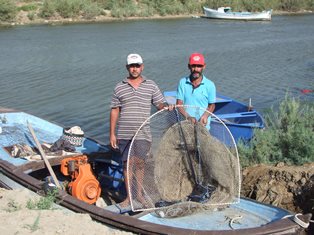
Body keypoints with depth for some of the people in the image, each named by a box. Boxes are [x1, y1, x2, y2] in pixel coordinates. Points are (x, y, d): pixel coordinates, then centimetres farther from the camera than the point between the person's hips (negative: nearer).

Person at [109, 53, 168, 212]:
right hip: (124, 134, 1)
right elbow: (114, 111, 7)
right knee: (127, 163, 3)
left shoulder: (151, 86, 6)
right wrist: (112, 133, 3)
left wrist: (166, 108, -20)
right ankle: (129, 197, 14)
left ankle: (139, 194, 20)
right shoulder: (119, 87, 6)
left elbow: (160, 104, 5)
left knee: (140, 163, 4)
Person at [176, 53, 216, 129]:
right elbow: (179, 104, 0)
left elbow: (211, 106, 5)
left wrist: (204, 116, -14)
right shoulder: (182, 83, 0)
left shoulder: (210, 85, -4)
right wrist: (188, 116, -16)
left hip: (203, 125, -1)